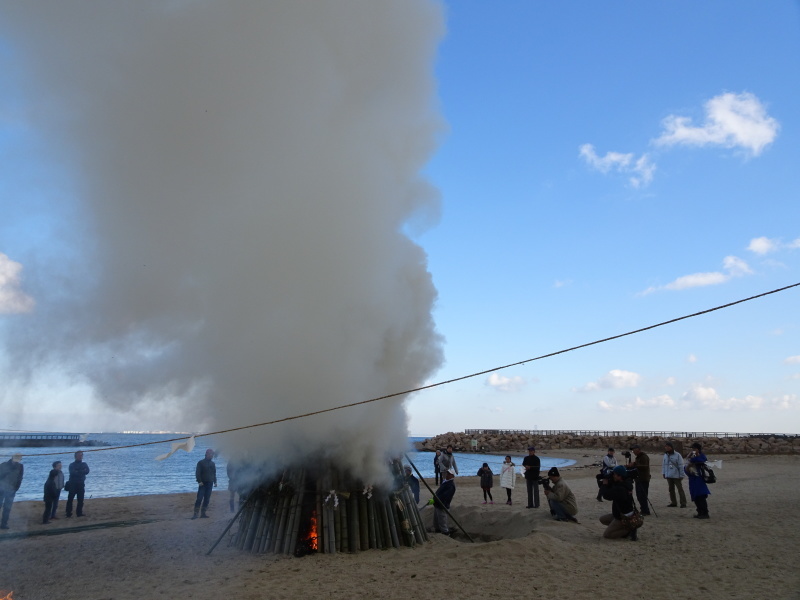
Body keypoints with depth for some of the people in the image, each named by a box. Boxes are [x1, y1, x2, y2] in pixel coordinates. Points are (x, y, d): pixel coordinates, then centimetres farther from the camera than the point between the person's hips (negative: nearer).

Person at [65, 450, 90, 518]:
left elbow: (87, 471, -9)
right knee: (70, 499, -4)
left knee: (80, 499, 5)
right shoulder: (72, 465, 0)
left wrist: (77, 472, -17)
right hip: (73, 484, -3)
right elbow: (72, 472, -17)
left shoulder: (84, 464, 9)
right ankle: (68, 514, 2)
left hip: (81, 484, 3)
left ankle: (79, 513, 13)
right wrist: (82, 472, -15)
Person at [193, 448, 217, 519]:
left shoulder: (212, 464, 14)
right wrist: (199, 481, -17)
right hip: (203, 483, -5)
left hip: (210, 484, 5)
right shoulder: (201, 463, -3)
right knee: (199, 498, -10)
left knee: (207, 499, 5)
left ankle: (203, 513, 10)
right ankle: (195, 514, -8)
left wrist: (215, 481, 10)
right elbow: (197, 473, -8)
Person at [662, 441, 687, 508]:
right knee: (671, 489, 13)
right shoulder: (665, 455, 6)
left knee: (680, 489, 0)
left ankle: (683, 503, 5)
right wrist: (663, 473, 7)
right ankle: (673, 502, 22)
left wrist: (681, 475, -11)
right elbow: (663, 464, 12)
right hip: (669, 476, 6)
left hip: (676, 476, -6)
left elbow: (681, 466, -9)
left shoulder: (677, 455, -10)